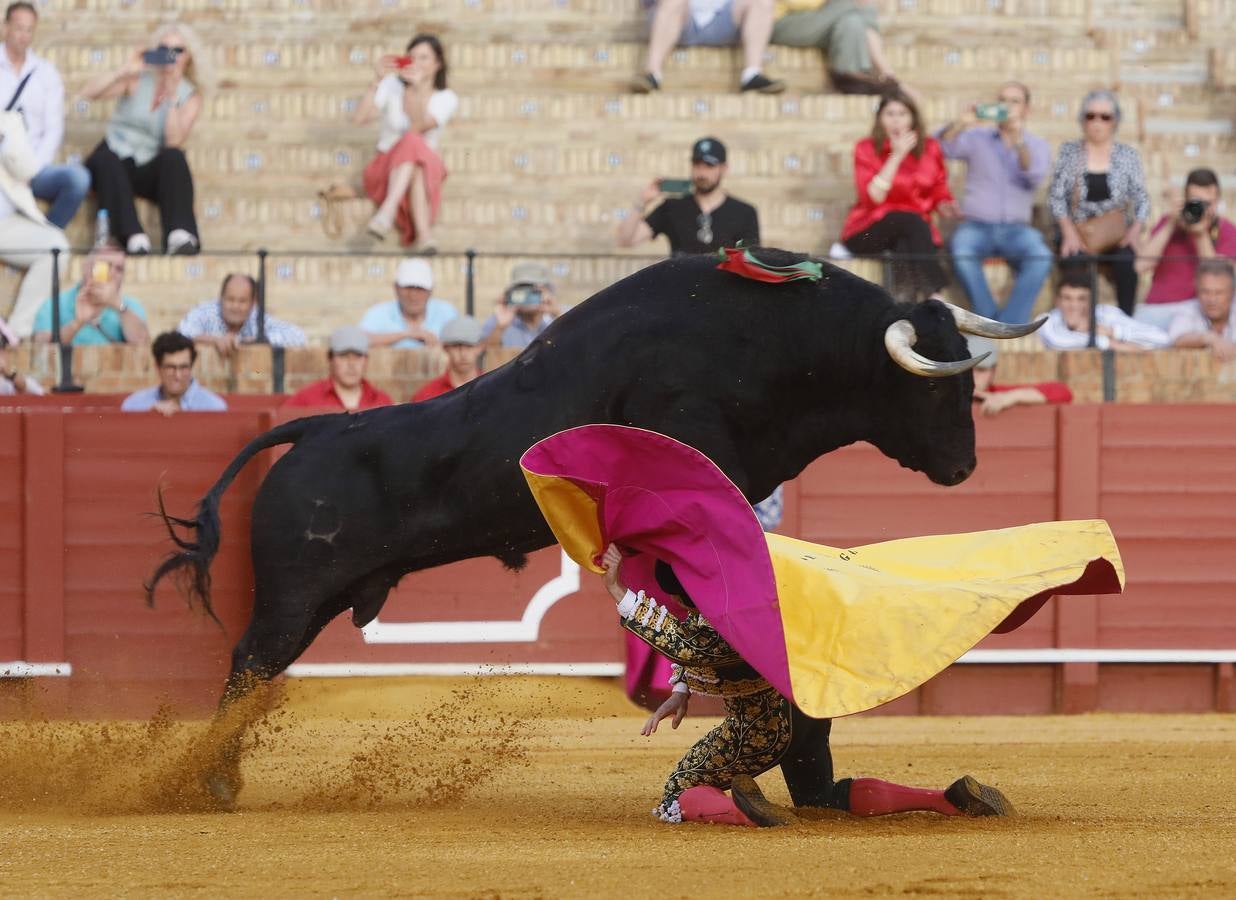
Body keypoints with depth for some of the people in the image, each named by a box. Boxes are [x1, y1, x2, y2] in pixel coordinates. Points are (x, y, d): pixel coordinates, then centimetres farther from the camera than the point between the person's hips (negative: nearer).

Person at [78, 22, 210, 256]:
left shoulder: (190, 97, 6)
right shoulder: (138, 80, 6)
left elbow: (174, 142, -11)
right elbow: (89, 92, -8)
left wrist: (172, 98, -18)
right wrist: (126, 71, -17)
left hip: (151, 171, 0)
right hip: (117, 156, 0)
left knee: (173, 157, -33)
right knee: (104, 160, -35)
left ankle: (180, 236, -46)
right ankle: (133, 237, -47)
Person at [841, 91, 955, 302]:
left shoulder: (930, 148, 7)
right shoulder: (866, 149, -2)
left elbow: (939, 195, 15)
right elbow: (873, 197, -15)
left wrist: (946, 206, -10)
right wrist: (897, 156, -17)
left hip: (914, 229, 2)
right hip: (870, 232, -2)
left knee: (904, 246, -34)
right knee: (910, 220, -33)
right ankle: (932, 293, -41)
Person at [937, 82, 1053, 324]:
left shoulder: (1037, 146, 12)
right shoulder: (977, 138, 12)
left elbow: (1035, 177, -9)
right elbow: (942, 148, -5)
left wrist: (1019, 142, -24)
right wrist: (961, 124, -23)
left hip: (1016, 229, 0)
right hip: (976, 224, 0)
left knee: (1040, 256, -32)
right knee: (962, 253, -36)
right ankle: (990, 322, -25)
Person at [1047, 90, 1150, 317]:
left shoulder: (1128, 155, 8)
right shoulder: (1068, 152, 7)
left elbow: (1142, 200, 6)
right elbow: (1056, 197, 1)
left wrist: (1135, 230, -12)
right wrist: (1069, 233, -13)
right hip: (1078, 234, 0)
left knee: (1127, 261, -32)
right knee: (1076, 261, -34)